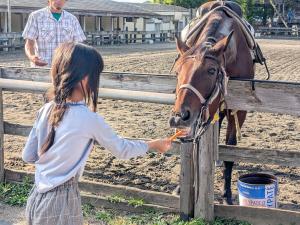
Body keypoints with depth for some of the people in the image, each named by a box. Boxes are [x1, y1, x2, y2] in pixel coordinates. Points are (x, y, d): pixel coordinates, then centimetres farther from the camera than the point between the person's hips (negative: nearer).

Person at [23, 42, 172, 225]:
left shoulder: (46, 111, -1)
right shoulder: (89, 119, -17)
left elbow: (28, 156, 6)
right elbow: (122, 150, -4)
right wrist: (154, 145, 11)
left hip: (36, 198, 6)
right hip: (61, 203, -6)